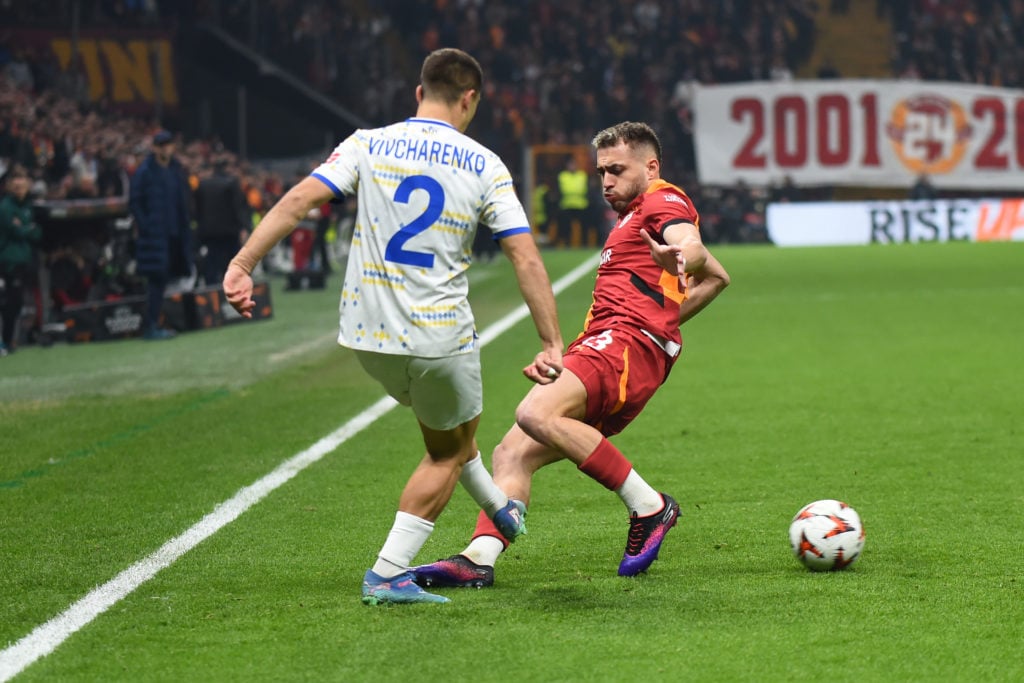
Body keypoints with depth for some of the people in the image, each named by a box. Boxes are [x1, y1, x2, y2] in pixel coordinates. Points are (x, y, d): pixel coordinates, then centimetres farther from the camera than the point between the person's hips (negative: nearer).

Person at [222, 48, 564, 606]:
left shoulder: (367, 146, 0)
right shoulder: (484, 166, -2)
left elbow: (298, 200, -11)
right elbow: (526, 258, -6)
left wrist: (242, 265, -12)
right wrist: (552, 344, -4)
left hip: (366, 334, 3)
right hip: (441, 339, -3)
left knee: (449, 426, 30)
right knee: (447, 451, 17)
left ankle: (499, 509, 49)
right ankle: (387, 574, 8)